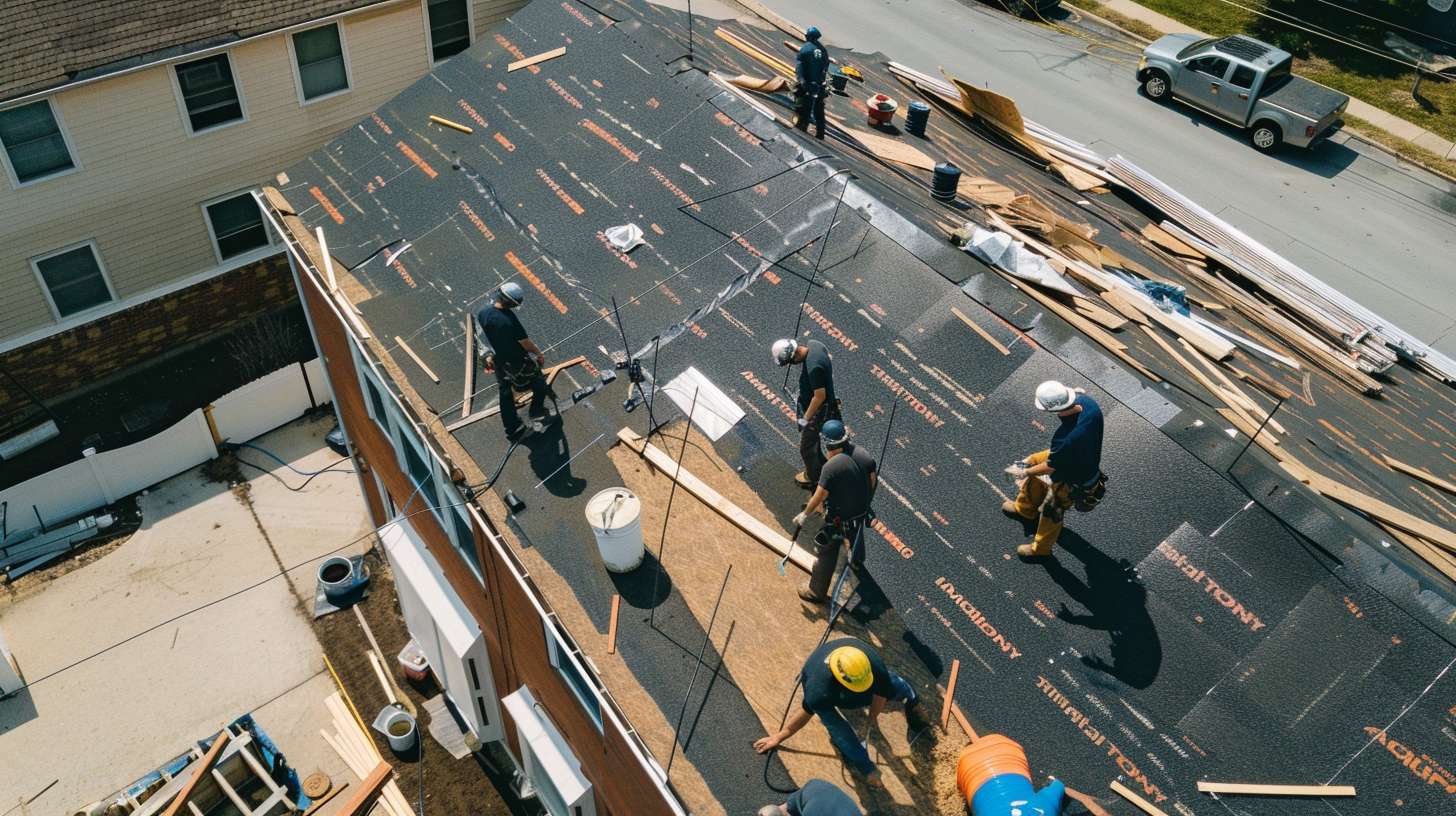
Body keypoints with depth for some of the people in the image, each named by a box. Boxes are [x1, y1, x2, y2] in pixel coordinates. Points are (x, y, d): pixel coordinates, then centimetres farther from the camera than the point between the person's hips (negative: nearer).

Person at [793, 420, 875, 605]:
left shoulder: (831, 467, -32)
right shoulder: (864, 454, -13)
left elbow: (819, 497, -24)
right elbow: (872, 482, 2)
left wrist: (805, 514, -8)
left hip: (838, 521, -7)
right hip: (861, 513, 7)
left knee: (826, 555, 10)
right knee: (856, 535, 36)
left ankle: (817, 592, 25)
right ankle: (857, 562, 65)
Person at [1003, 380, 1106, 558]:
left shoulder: (1065, 439, -45)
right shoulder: (1087, 402, -27)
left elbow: (1050, 467, -27)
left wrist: (1024, 473, -10)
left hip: (1073, 482, -8)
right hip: (1085, 457, 8)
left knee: (1051, 511, 19)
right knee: (1032, 462, 25)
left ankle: (1041, 548, 50)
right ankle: (1025, 508, 53)